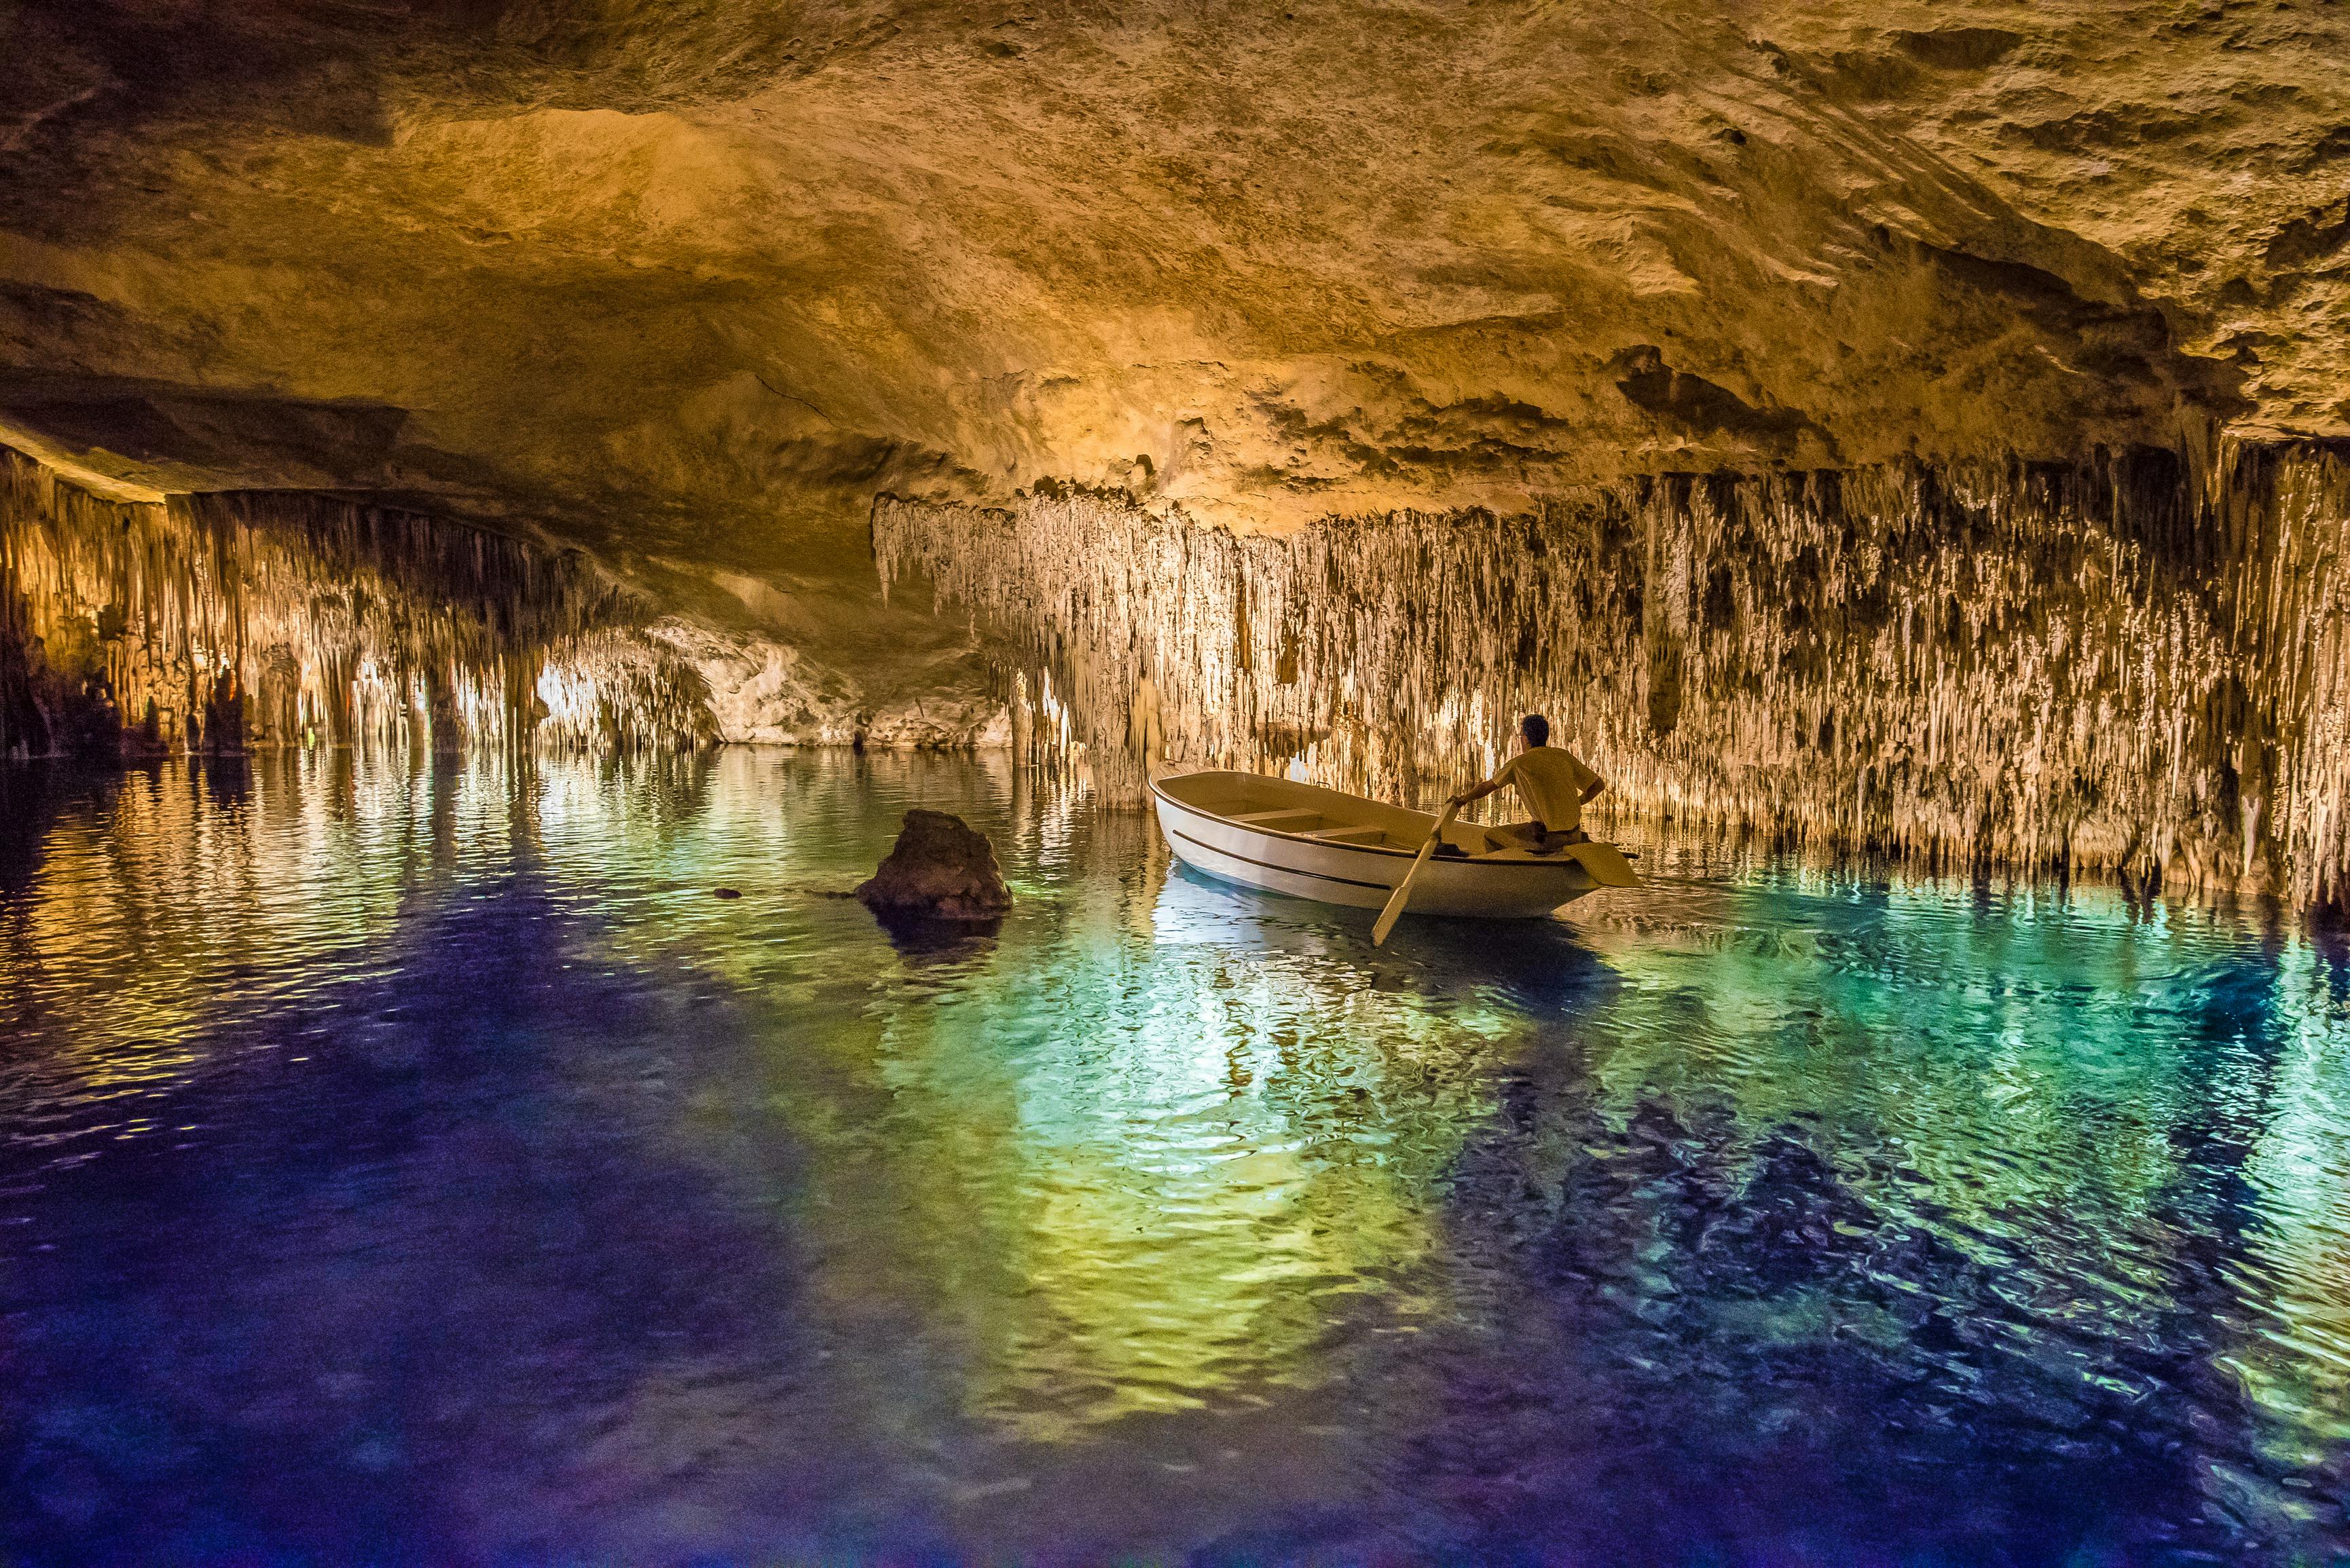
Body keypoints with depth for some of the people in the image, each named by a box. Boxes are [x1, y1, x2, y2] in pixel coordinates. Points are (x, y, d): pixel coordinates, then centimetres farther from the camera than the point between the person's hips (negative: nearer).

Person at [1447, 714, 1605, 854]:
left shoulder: (1519, 764, -5)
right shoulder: (1564, 755, 6)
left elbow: (1487, 787, 8)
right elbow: (1599, 784, 10)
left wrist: (1462, 800, 26)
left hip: (1549, 836, -6)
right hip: (1574, 833, 6)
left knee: (1492, 835, 4)